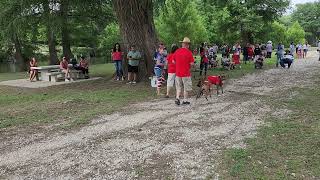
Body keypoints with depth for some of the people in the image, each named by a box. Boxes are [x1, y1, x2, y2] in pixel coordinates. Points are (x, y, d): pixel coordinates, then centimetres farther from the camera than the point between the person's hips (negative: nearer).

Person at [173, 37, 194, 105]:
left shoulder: (177, 51, 2)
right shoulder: (189, 52, -12)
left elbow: (173, 61, 8)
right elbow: (192, 63, -12)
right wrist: (188, 64, 8)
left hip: (178, 73, 4)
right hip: (186, 73, -4)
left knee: (179, 87, 16)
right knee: (186, 88, 9)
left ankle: (177, 98, 4)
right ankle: (185, 100, 16)